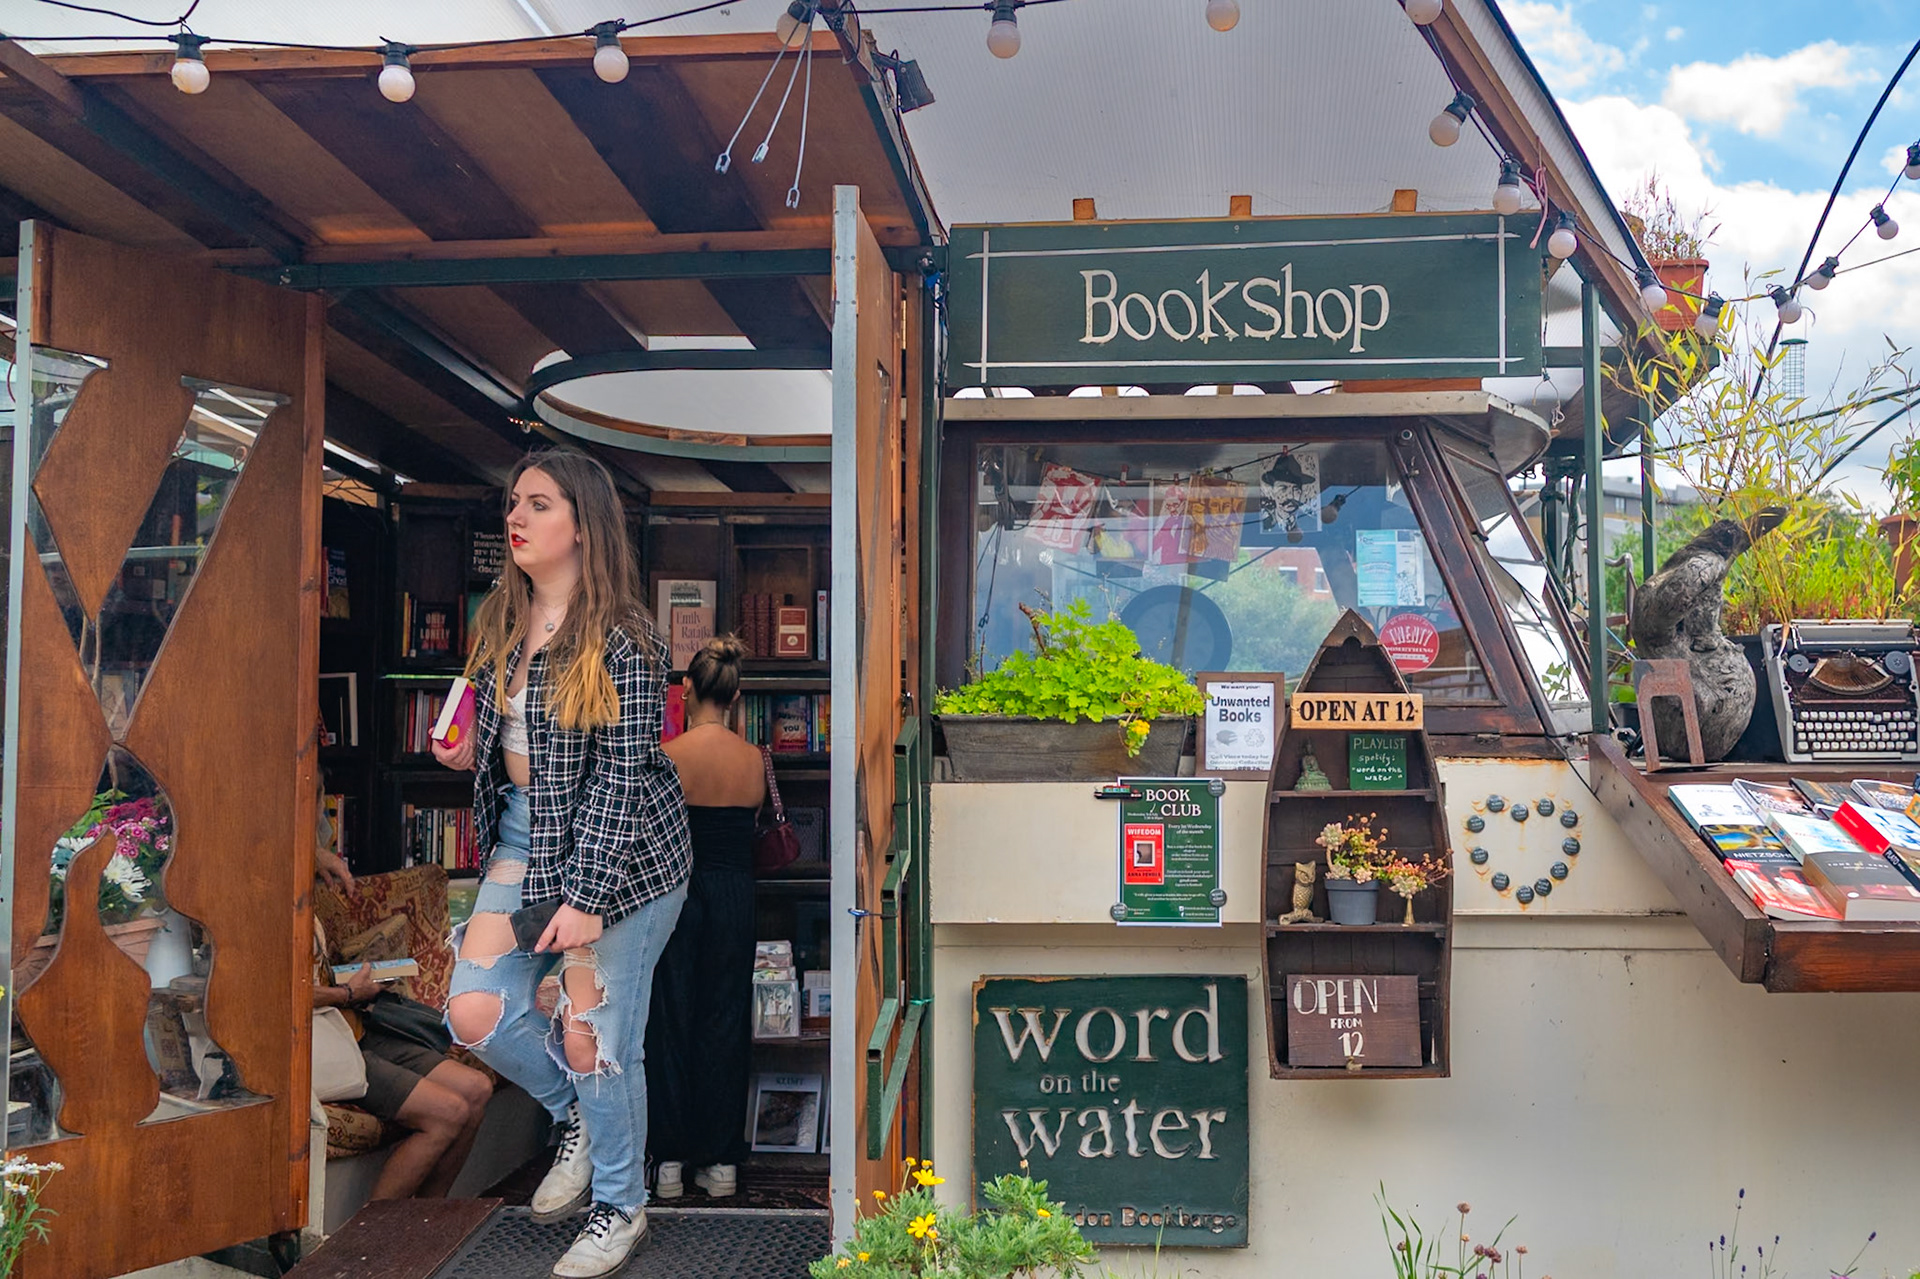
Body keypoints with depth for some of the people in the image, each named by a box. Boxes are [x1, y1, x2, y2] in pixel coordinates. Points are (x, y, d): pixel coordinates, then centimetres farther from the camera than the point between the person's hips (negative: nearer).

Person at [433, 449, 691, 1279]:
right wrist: (468, 755, 0)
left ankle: (621, 1207, 24)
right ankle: (577, 1117, 29)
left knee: (593, 1036, 0)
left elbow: (622, 775, -20)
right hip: (524, 835, 7)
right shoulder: (502, 621, 5)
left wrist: (585, 898, -22)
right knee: (474, 1014, 0)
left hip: (618, 852, -7)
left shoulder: (621, 641, -18)